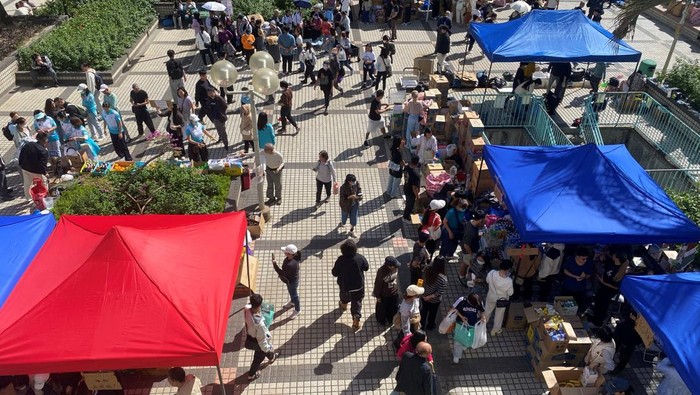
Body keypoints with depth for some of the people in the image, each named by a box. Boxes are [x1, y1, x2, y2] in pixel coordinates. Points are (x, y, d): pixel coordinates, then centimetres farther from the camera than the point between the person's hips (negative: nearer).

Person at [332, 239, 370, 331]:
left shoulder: (340, 260, -27)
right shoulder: (360, 258, -25)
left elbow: (334, 273, -14)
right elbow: (366, 267, -7)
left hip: (344, 286, 1)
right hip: (358, 286, -1)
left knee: (344, 296, 34)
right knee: (357, 303, 17)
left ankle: (343, 305, 65)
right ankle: (356, 323, 17)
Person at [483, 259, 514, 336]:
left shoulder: (492, 273, -31)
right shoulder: (509, 281, -38)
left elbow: (487, 281, -8)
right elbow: (510, 293, -19)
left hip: (491, 297, 3)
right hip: (502, 300, -3)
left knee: (487, 310, 32)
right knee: (499, 315, 27)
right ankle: (495, 331, 49)